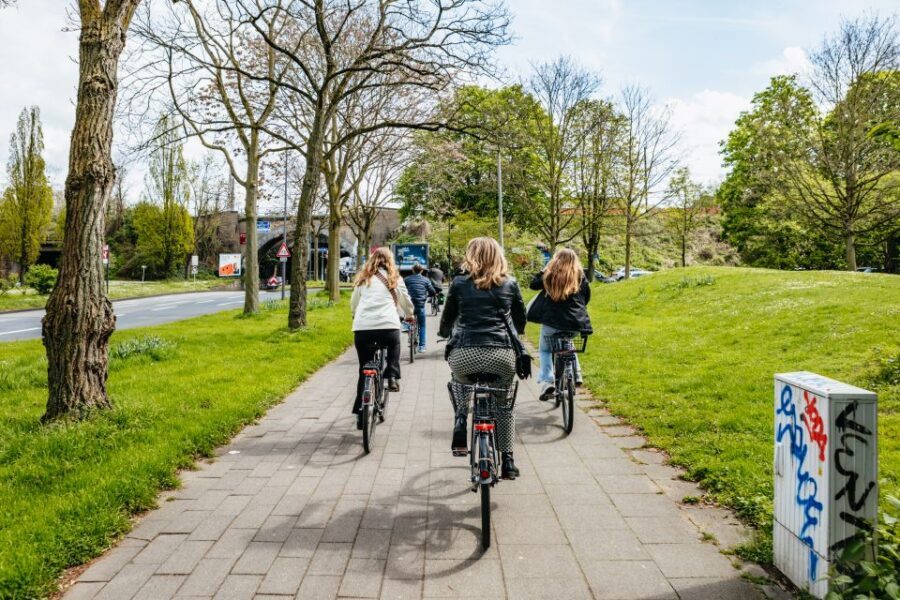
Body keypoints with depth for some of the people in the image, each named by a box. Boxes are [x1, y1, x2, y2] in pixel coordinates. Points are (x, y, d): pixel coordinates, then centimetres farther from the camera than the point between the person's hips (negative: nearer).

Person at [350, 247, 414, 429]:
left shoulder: (363, 279, 20)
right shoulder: (394, 279, 15)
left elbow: (353, 305, 27)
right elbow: (407, 304, 19)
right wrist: (407, 315, 41)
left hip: (362, 327, 1)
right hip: (388, 326, -1)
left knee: (364, 371, 13)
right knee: (394, 346, 34)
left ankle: (360, 413, 12)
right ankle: (393, 377, 14)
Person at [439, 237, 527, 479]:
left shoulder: (459, 283, 10)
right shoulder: (510, 284, 13)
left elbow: (447, 320, 19)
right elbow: (521, 323, 23)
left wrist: (445, 333, 41)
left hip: (464, 354, 0)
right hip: (502, 355, 1)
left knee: (459, 383, 34)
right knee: (504, 402, 23)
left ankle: (460, 422, 16)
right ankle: (507, 461, 20)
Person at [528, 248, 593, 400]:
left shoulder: (549, 275, -3)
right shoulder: (580, 276, 3)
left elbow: (533, 284, 10)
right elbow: (587, 297, 12)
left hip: (552, 321, -3)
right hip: (575, 323, 3)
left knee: (545, 350, 20)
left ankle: (548, 381, 2)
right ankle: (576, 374, 26)